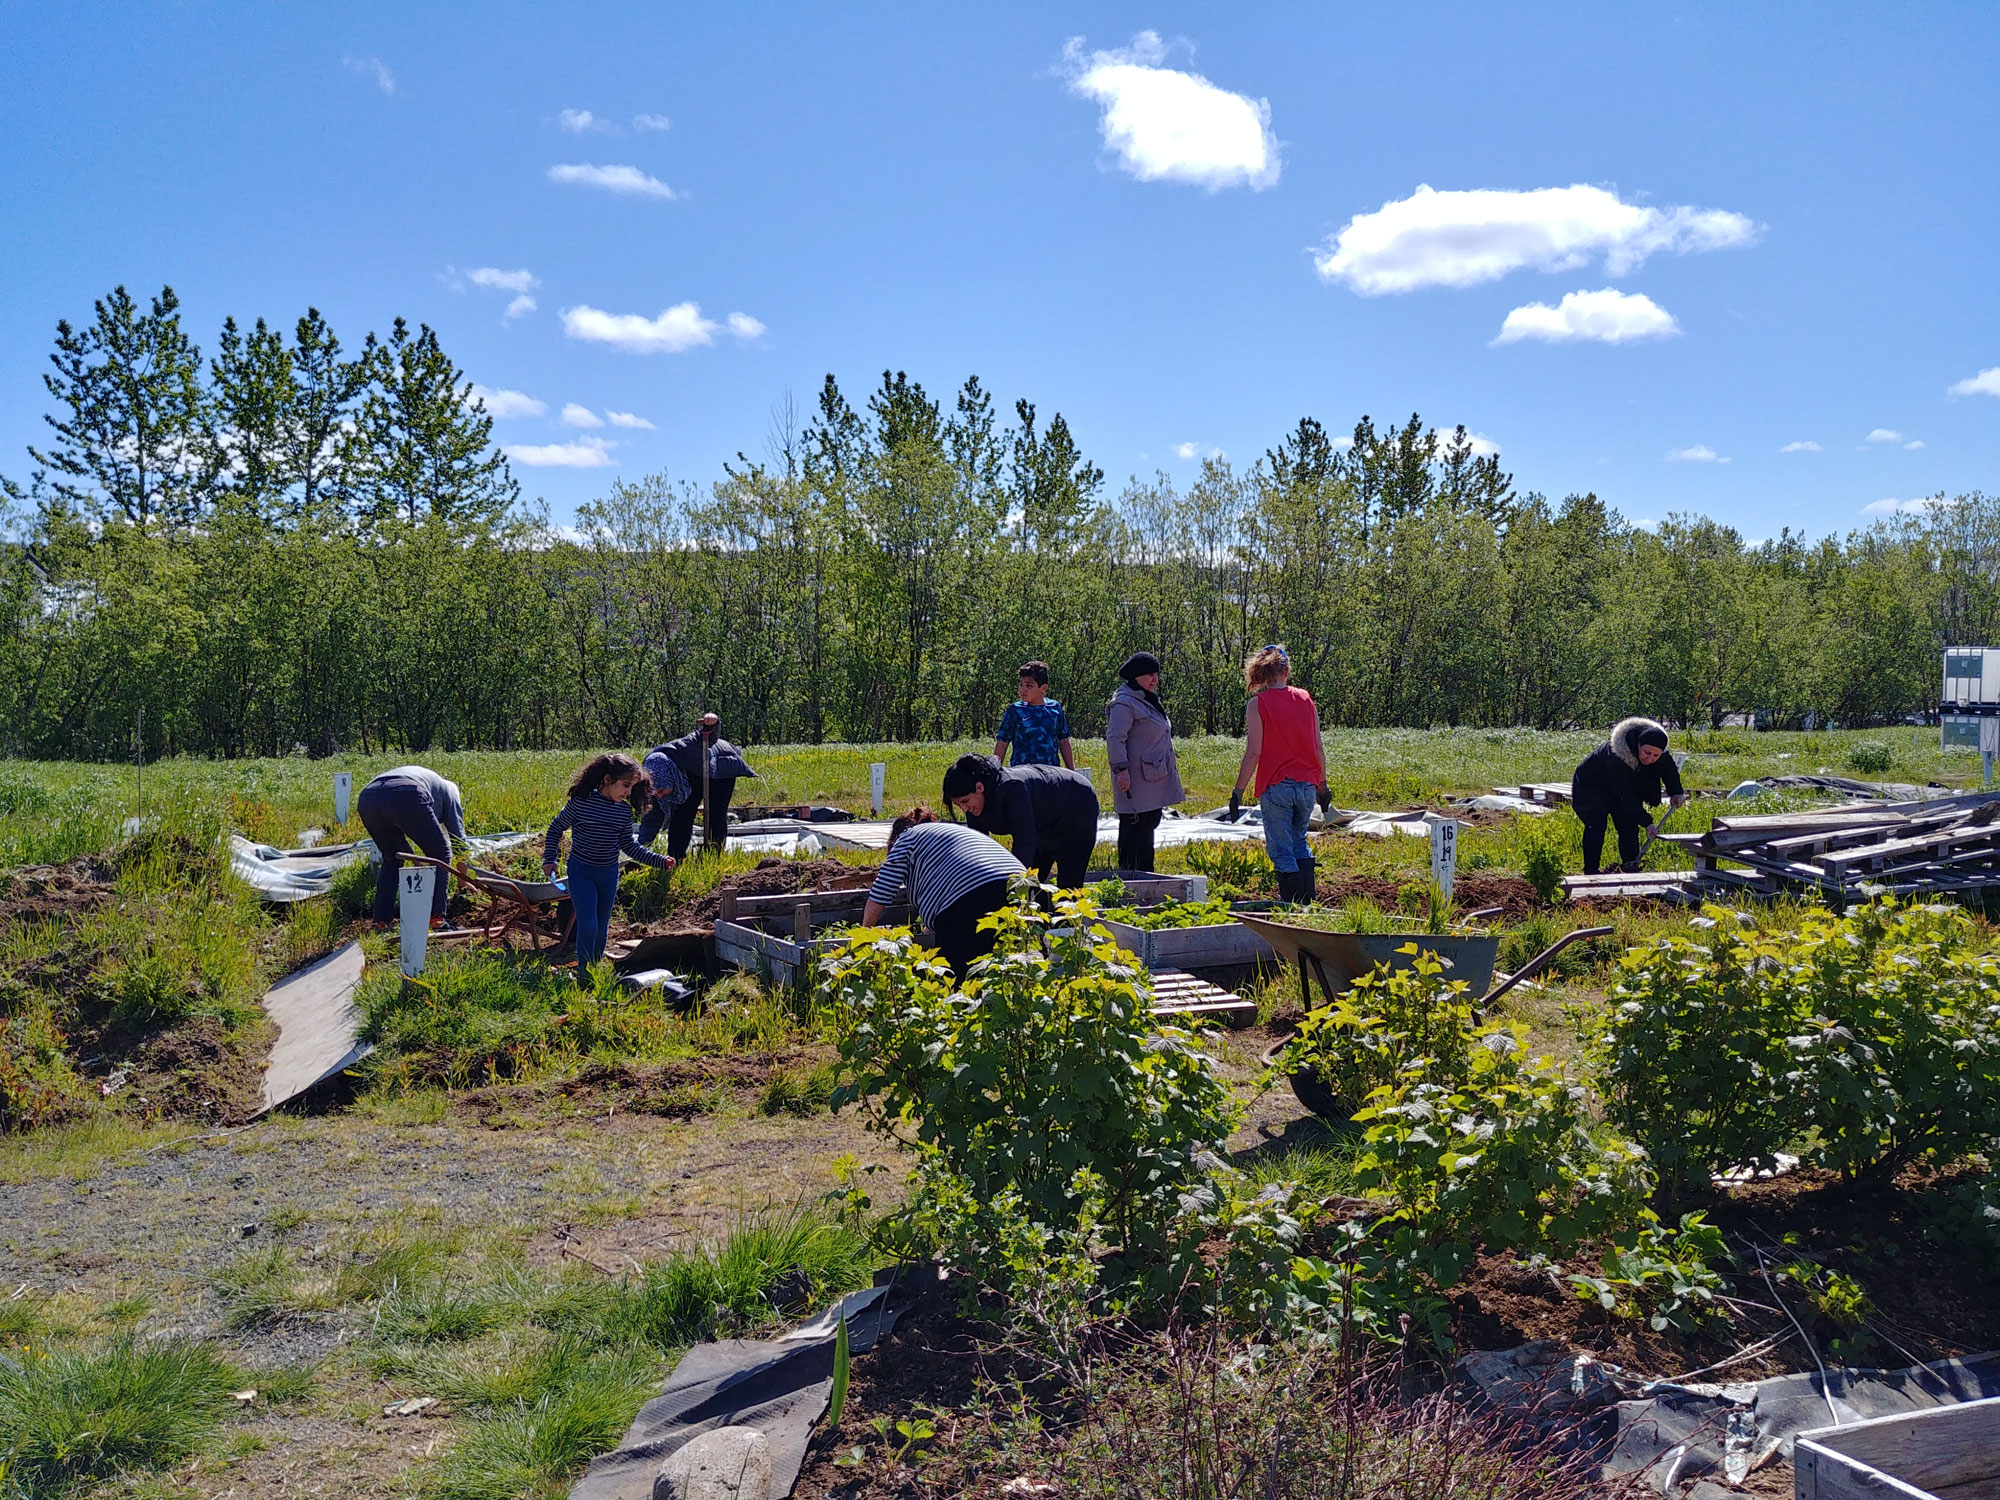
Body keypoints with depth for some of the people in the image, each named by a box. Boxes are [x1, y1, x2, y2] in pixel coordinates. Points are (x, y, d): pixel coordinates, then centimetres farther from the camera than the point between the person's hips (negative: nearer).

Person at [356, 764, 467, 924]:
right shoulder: (448, 789, 32)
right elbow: (458, 835, 28)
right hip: (406, 799, -6)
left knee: (391, 859, 29)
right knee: (440, 854, 15)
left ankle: (381, 918, 23)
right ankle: (435, 917, 8)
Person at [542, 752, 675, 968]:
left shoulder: (624, 810, -1)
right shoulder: (580, 802, -14)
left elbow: (628, 845, 8)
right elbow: (556, 829, 0)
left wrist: (659, 861, -1)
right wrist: (549, 859, -6)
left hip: (609, 874, 4)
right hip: (581, 872, -4)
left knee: (601, 929, 13)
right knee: (588, 926, -13)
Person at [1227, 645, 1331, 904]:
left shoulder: (1258, 703, -7)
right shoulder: (1306, 700, 7)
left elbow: (1253, 753, -12)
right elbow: (1318, 749, 9)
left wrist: (1238, 791, -6)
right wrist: (1322, 784, 20)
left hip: (1276, 787, -5)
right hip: (1307, 785, 5)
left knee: (1281, 850, 3)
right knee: (1300, 844, 20)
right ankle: (1308, 901, 18)